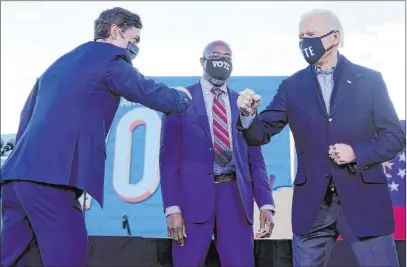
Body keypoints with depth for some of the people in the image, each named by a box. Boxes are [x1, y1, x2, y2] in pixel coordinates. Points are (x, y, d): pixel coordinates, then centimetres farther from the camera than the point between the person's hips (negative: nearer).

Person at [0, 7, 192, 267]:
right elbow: (153, 95, 6)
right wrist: (183, 96, 26)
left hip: (21, 171, 9)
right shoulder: (109, 59, 2)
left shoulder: (60, 63, 26)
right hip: (51, 174, -9)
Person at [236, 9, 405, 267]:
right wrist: (249, 113, -20)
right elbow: (260, 134, 2)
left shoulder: (369, 80, 1)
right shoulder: (292, 86, 5)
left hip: (364, 200, -1)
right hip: (312, 203, 2)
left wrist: (357, 152, -15)